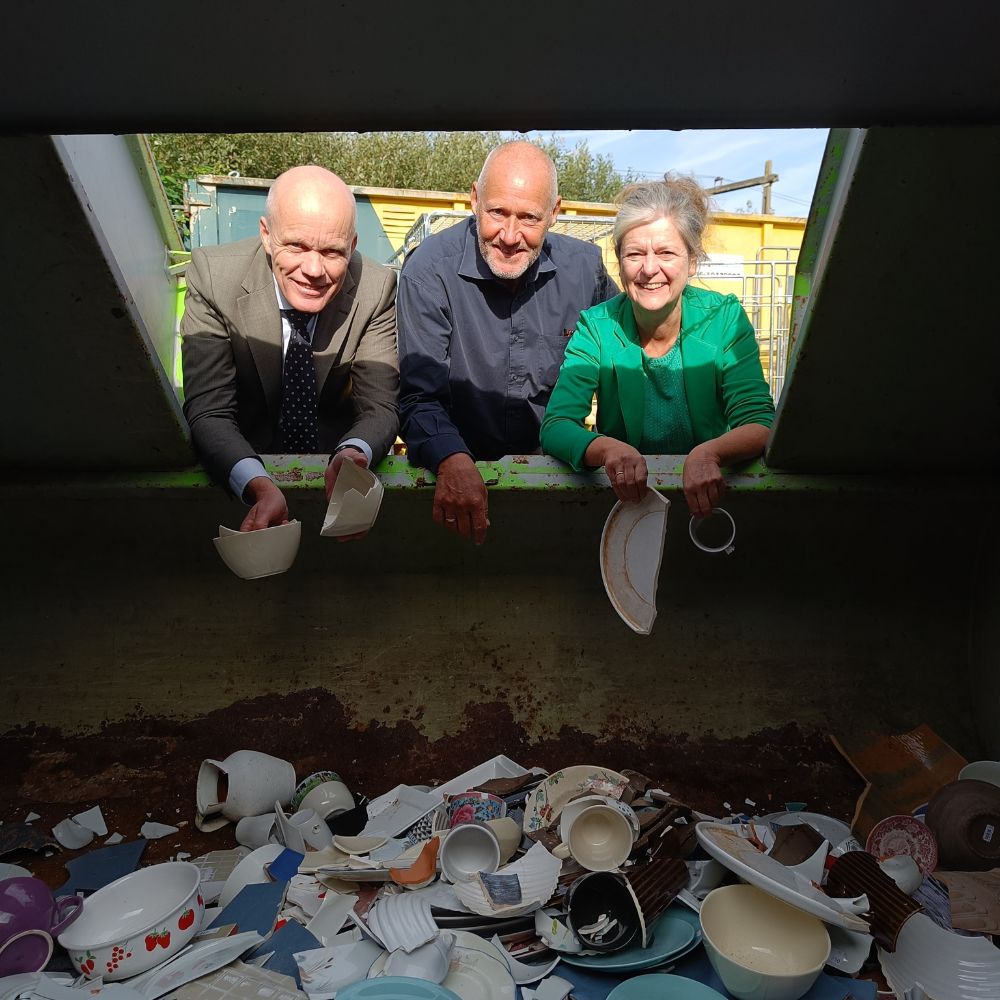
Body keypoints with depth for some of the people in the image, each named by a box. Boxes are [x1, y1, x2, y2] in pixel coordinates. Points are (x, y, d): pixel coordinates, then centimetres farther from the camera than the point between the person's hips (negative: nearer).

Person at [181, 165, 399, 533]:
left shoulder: (375, 288, -14)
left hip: (333, 458, 2)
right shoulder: (213, 277, -18)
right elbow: (208, 412, -23)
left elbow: (380, 406, -15)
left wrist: (353, 455, -41)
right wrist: (259, 486, -45)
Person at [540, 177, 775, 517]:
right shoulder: (596, 327, -7)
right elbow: (555, 427, -15)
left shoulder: (726, 320, -7)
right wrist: (607, 449, -38)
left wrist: (709, 453, -37)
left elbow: (760, 424, -15)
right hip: (621, 496, 1)